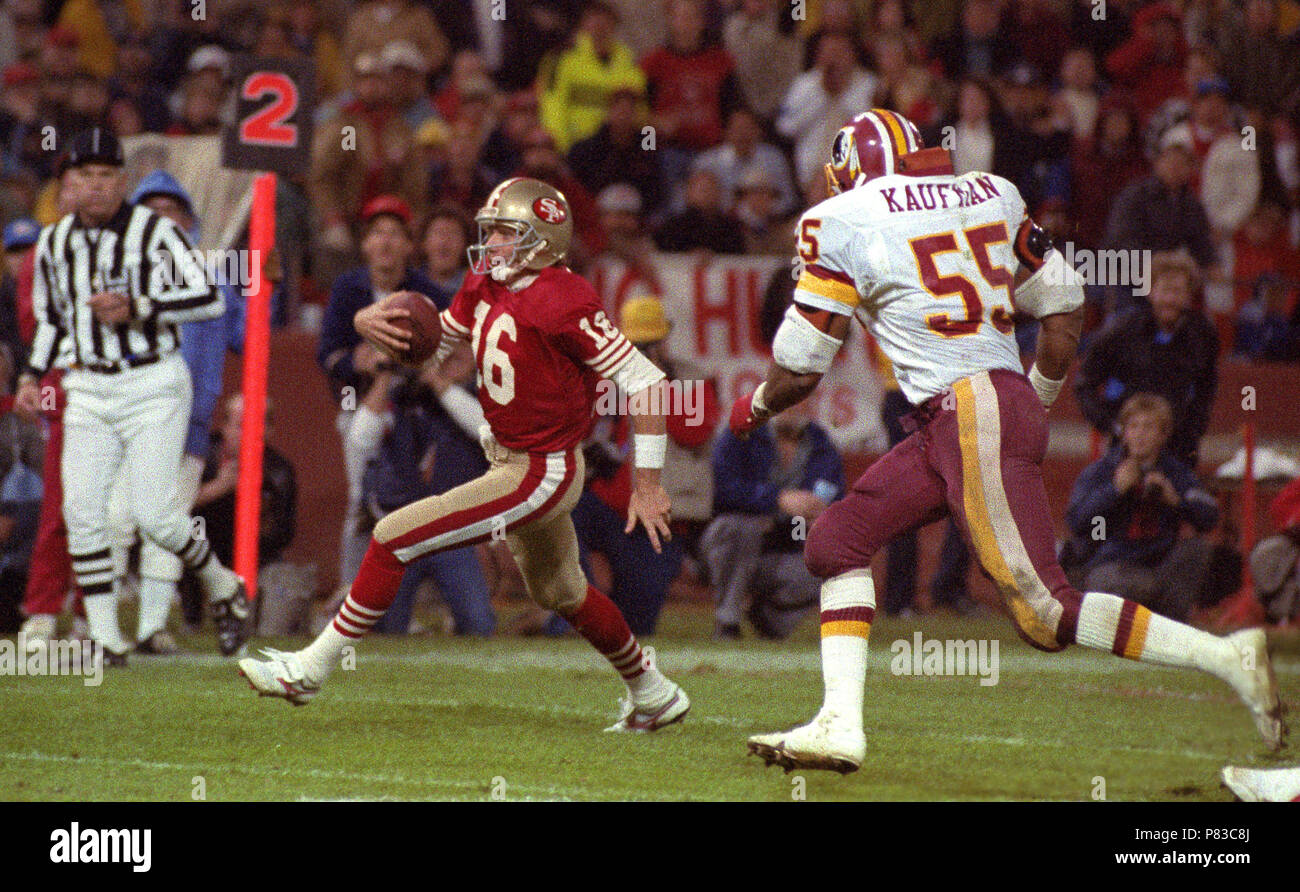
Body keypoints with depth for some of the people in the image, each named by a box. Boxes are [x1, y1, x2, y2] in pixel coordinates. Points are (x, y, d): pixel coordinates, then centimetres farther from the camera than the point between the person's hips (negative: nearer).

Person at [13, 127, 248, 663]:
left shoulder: (156, 232, -8)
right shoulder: (54, 243, 9)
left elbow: (210, 299, -16)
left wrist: (136, 308, -24)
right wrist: (33, 375, 10)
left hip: (154, 387, -5)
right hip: (88, 392, 5)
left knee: (152, 509, -13)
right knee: (82, 510, -8)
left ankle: (222, 586, 14)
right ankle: (105, 639, -3)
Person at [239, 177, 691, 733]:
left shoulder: (563, 303, -24)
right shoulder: (485, 285, 2)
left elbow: (644, 383, -22)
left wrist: (648, 484, -20)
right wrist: (371, 324, -8)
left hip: (541, 474, -10)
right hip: (510, 462, 10)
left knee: (395, 538, -13)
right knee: (561, 593, 28)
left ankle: (311, 669, -4)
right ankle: (654, 696, 46)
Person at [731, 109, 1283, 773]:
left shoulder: (839, 224, -2)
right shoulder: (989, 195, 15)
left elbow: (797, 372, 3)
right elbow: (1062, 310, 18)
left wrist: (754, 408, 24)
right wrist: (1037, 404, 34)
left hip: (971, 414, -8)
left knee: (1046, 613, -8)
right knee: (836, 542, 13)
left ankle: (1224, 656, -12)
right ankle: (840, 725, 7)